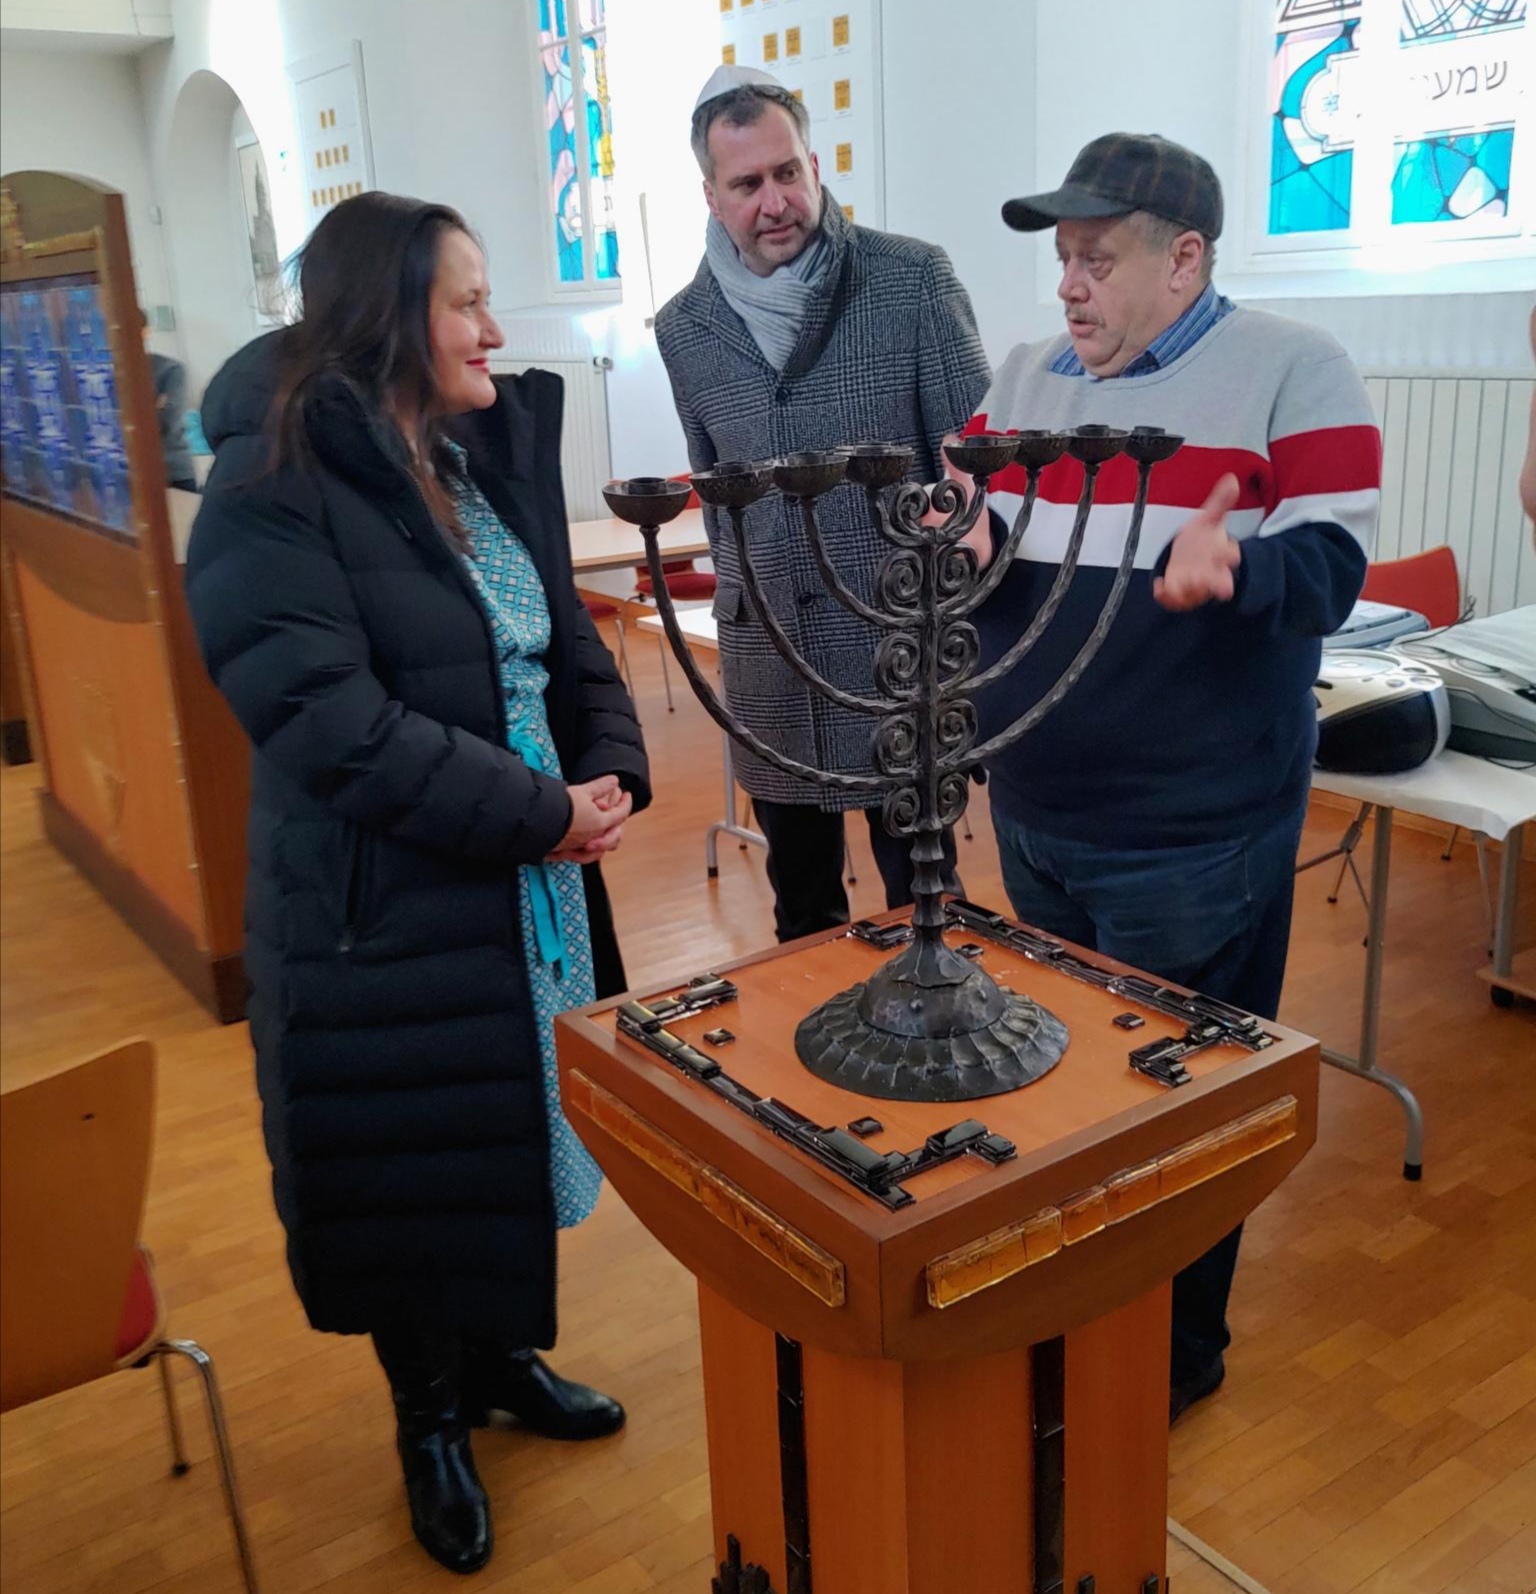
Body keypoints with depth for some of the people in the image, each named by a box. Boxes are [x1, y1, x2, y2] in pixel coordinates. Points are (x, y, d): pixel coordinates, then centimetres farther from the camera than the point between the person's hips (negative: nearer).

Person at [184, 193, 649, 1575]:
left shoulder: (491, 460, 7)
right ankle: (430, 1420, 36)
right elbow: (326, 719, -25)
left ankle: (504, 1357, 45)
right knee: (411, 1163, 10)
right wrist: (536, 814, -21)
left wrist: (610, 771, -7)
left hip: (535, 888, 7)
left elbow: (567, 640, 11)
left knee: (516, 1130, 20)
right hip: (386, 915, -7)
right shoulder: (271, 494, -17)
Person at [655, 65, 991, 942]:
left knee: (921, 893, 8)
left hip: (901, 634, -3)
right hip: (764, 647, 4)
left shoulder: (915, 279, -7)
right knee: (798, 896, 18)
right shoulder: (684, 327, 5)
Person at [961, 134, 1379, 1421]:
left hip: (1194, 834, -6)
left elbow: (1329, 568, -15)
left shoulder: (1294, 371, -8)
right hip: (1034, 817, 6)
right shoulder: (1024, 378, 9)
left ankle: (1178, 1348, 31)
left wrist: (1225, 565, -36)